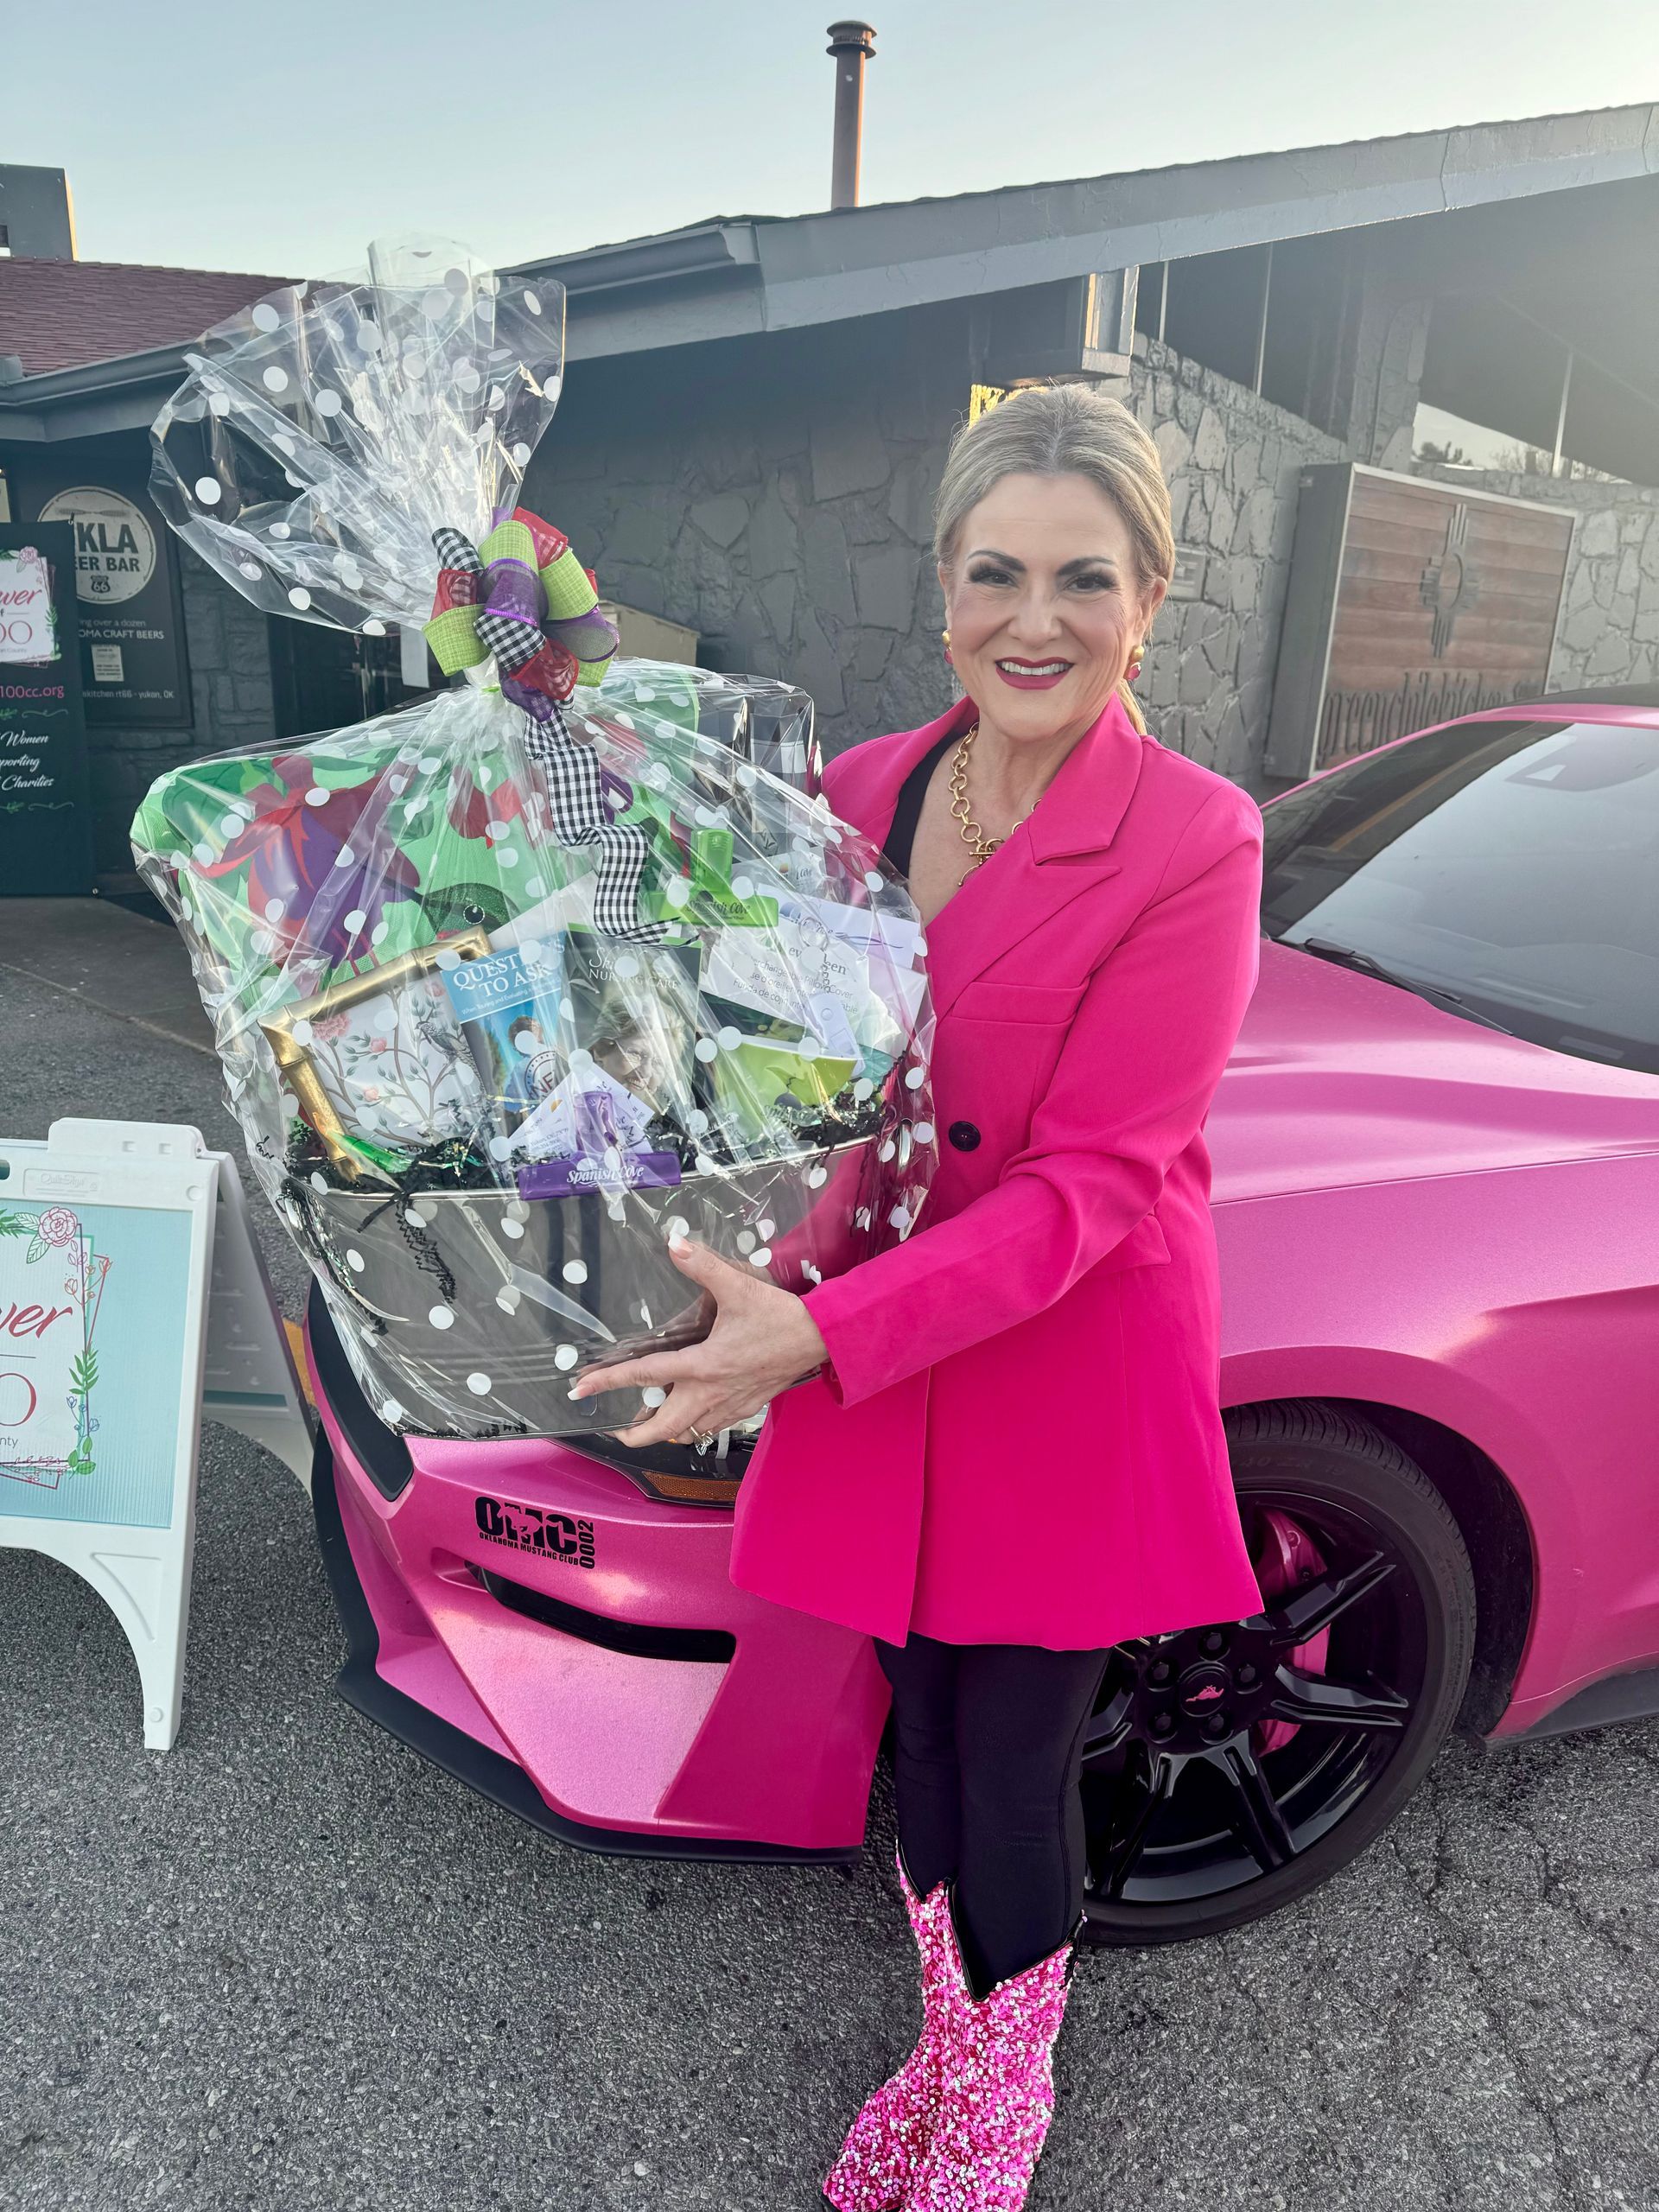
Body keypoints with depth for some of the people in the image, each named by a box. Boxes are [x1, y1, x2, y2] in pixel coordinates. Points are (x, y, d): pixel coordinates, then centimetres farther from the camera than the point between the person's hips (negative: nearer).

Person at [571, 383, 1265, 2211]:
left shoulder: (1191, 844, -15)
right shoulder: (864, 791, 1)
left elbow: (1088, 1184, -19)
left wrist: (818, 1332, -28)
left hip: (1064, 1385, -4)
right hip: (874, 1375, 4)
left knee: (1013, 1764, 13)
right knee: (921, 1735, 20)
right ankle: (954, 2042, 51)